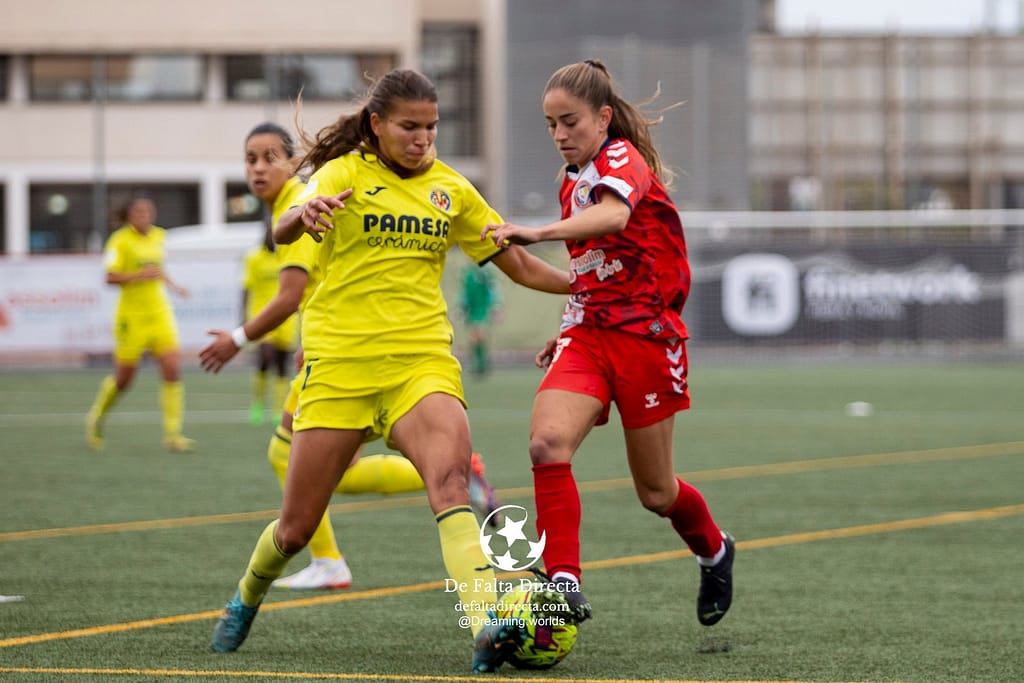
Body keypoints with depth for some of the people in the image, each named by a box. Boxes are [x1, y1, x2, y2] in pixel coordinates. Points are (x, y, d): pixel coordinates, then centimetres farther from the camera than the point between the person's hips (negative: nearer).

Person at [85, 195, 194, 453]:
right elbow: (110, 277, -18)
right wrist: (141, 275, -26)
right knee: (123, 378, 4)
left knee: (172, 369, -12)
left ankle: (172, 434, -10)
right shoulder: (120, 241, -10)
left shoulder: (159, 237, 9)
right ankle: (97, 417, 33)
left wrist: (171, 284, 21)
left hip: (160, 314, 5)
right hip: (131, 317, -5)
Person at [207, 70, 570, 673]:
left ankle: (487, 627, -42)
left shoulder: (450, 188, 11)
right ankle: (247, 597, 38)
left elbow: (516, 262, 19)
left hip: (422, 361, 2)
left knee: (451, 481, -28)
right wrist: (305, 214, -44)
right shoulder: (346, 173, -1)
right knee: (296, 530, 5)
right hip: (340, 362, -2)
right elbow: (283, 233, -21)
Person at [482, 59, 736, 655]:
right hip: (588, 332, 6)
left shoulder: (622, 158, -11)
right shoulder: (573, 181, 14)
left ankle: (715, 551, 38)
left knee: (656, 492, 6)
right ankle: (565, 583, -24)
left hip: (646, 336, -6)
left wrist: (536, 232, -48)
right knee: (548, 441, -23)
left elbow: (614, 214, -35)